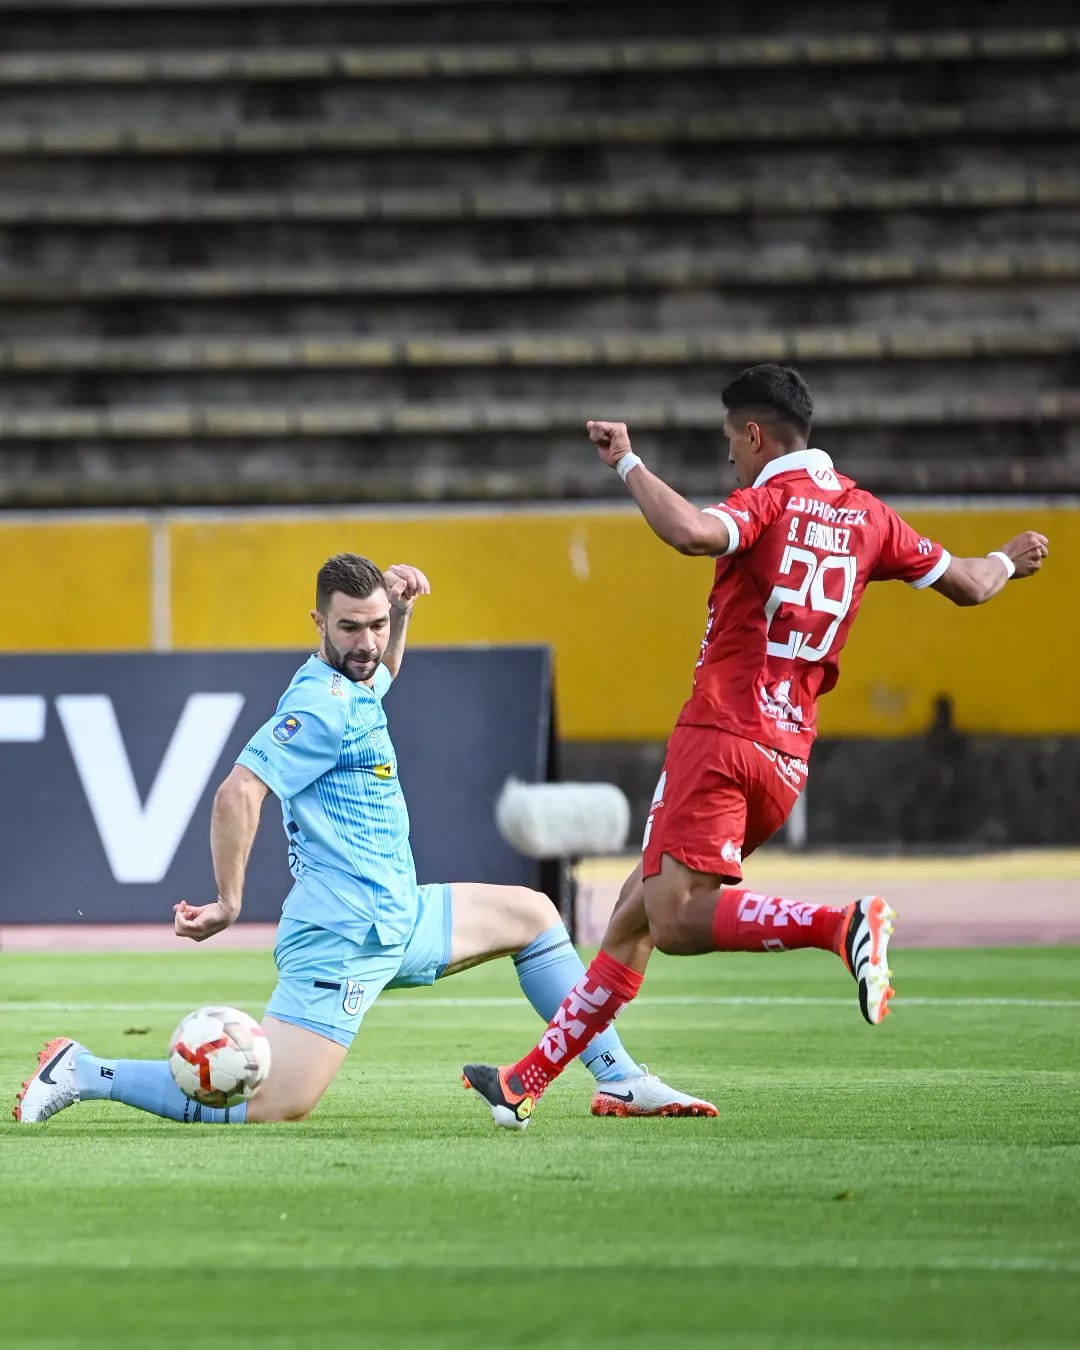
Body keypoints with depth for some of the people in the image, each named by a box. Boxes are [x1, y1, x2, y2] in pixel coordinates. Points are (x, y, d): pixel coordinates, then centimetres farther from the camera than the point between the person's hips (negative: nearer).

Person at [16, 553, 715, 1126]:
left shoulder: (354, 685, 12)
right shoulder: (324, 701, -17)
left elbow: (384, 666, 39)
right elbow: (238, 792, -26)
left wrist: (399, 604, 19)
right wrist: (229, 903, -22)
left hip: (395, 920, 10)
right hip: (346, 935, -10)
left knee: (533, 915, 22)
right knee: (274, 1106, -19)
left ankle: (619, 1080, 24)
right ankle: (87, 1074, -10)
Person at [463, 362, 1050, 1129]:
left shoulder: (770, 499, -6)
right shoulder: (866, 516, 14)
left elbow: (692, 533, -28)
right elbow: (967, 585, 23)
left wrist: (628, 463, -15)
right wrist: (1007, 562, 45)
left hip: (722, 733, -8)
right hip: (788, 760, 8)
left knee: (675, 919, -18)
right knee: (639, 907, 15)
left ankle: (843, 926, -34)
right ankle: (530, 1080, 17)